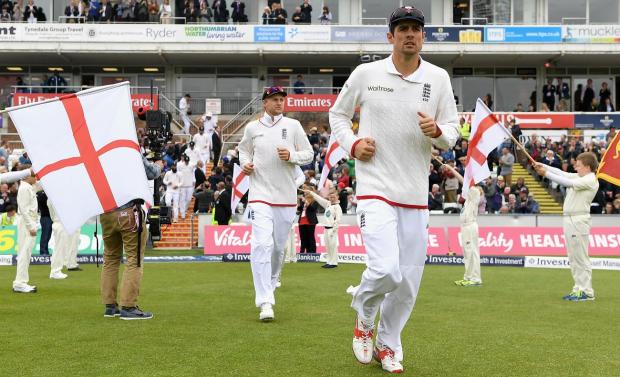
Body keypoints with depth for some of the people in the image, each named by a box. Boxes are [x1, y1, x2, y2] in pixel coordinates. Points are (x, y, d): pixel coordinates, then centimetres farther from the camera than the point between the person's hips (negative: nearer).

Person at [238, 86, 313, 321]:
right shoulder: (252, 128, 7)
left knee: (279, 247, 10)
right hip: (260, 194, -2)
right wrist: (245, 164, 1)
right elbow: (243, 150, 22)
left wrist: (291, 156, -12)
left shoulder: (293, 126, 5)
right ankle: (265, 301, -18)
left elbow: (308, 154, 7)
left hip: (286, 196, 2)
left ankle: (269, 285, 35)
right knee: (262, 244, -16)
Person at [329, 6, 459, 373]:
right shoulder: (366, 73, 0)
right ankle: (364, 316, 15)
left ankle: (388, 345, 30)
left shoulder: (438, 78, 4)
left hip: (416, 194, 3)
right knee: (386, 271, -19)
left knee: (409, 280, 7)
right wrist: (352, 144, -5)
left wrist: (437, 132, -15)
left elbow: (453, 132, 8)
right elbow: (338, 114, 13)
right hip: (375, 188, -3)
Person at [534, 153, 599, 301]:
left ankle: (587, 291, -4)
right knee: (573, 259, 11)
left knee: (581, 258, -7)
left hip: (578, 221, -9)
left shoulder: (590, 180, -10)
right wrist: (543, 166, 3)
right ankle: (578, 289, 16)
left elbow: (567, 182, -19)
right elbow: (562, 173, 14)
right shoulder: (579, 177, 17)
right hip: (569, 220, 9)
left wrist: (546, 173, -18)